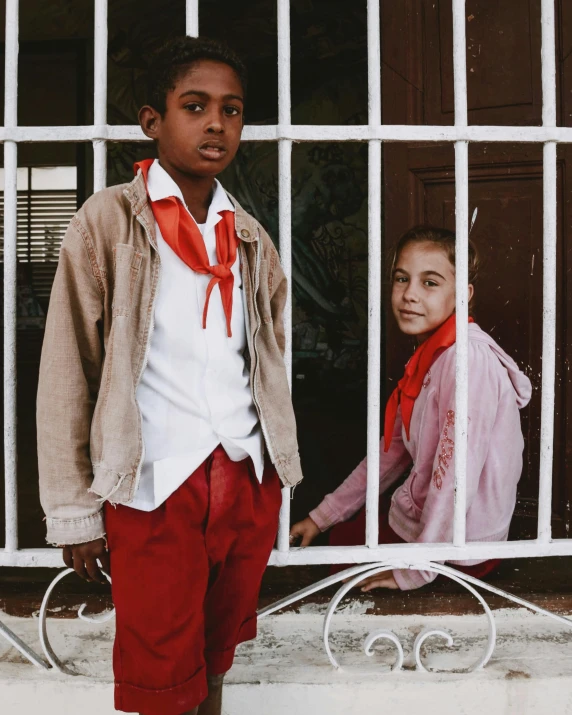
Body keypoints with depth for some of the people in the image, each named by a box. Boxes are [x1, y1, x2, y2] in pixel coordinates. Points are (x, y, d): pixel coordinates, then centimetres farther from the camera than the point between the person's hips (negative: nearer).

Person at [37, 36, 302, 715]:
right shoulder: (108, 221, -5)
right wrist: (75, 512, -6)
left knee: (218, 652, 17)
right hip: (153, 484, -4)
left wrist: (278, 471, 15)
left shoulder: (250, 238, 10)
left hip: (249, 478, 5)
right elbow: (66, 372, -6)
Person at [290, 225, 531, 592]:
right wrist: (323, 516, 11)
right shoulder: (429, 354, 5)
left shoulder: (467, 355, -26)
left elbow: (457, 473, -29)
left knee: (341, 538, 11)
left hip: (458, 545, -9)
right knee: (341, 525, 25)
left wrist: (414, 571, -20)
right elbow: (393, 448, 11)